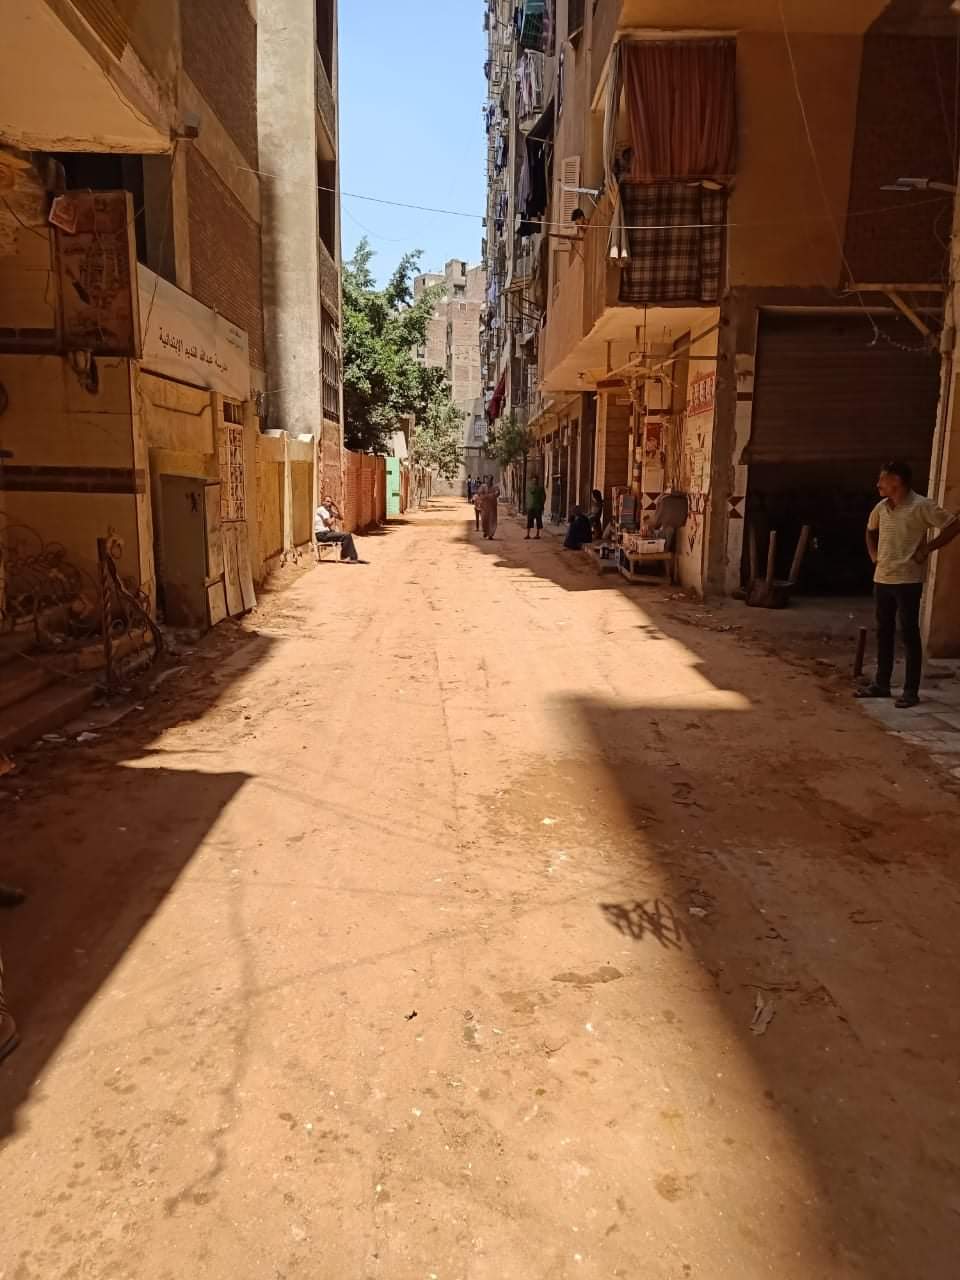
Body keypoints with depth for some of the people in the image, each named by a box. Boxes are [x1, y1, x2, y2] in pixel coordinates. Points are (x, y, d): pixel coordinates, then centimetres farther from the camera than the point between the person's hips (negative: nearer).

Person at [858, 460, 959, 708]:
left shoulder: (921, 506, -11)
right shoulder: (881, 507, 8)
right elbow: (871, 531, 28)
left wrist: (926, 550, -12)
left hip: (907, 581, -7)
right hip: (882, 579, 7)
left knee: (909, 634, -2)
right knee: (884, 632, 12)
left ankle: (911, 691, 4)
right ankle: (881, 683, 22)